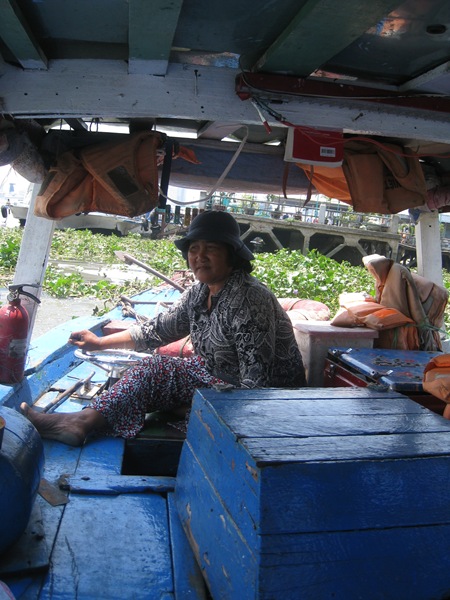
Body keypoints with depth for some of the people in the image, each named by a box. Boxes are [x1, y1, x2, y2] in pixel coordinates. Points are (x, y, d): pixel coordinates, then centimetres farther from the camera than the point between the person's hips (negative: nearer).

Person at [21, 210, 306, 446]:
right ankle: (83, 421, -7)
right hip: (218, 377, 9)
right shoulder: (199, 294, 3)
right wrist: (101, 342, 13)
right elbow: (159, 329, 12)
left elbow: (257, 380, -27)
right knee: (153, 369, -2)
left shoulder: (249, 300, -26)